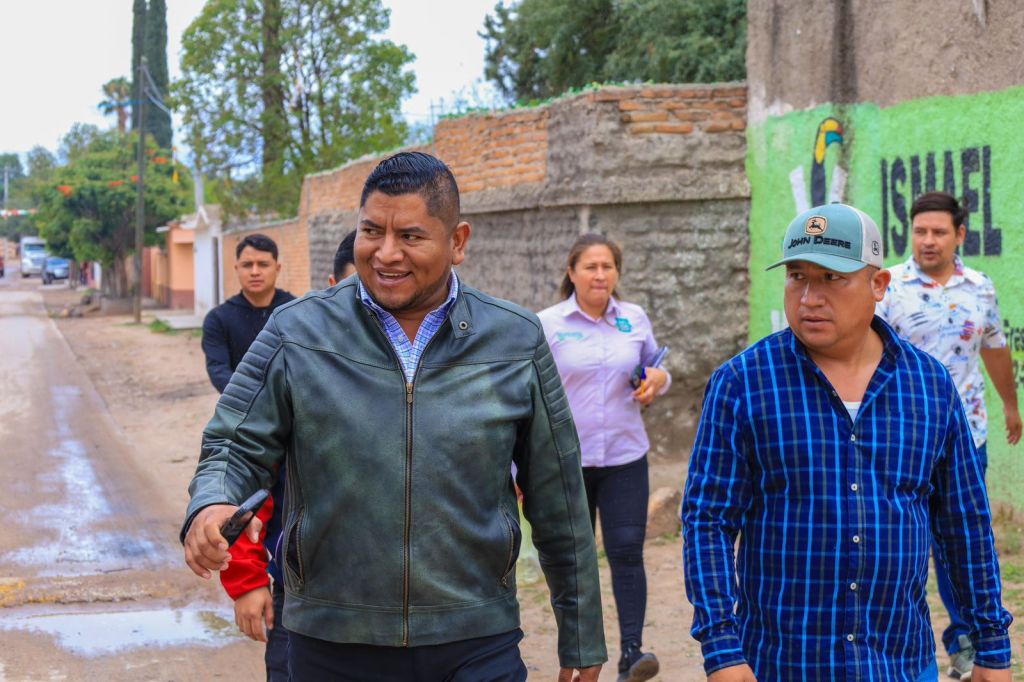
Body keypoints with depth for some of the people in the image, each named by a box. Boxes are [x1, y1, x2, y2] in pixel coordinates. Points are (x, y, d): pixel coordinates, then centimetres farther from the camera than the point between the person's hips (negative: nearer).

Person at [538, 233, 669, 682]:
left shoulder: (635, 319, 3)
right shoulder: (547, 325, -5)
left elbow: (654, 367, 19)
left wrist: (658, 380, -7)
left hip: (625, 459, 1)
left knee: (627, 552, -8)